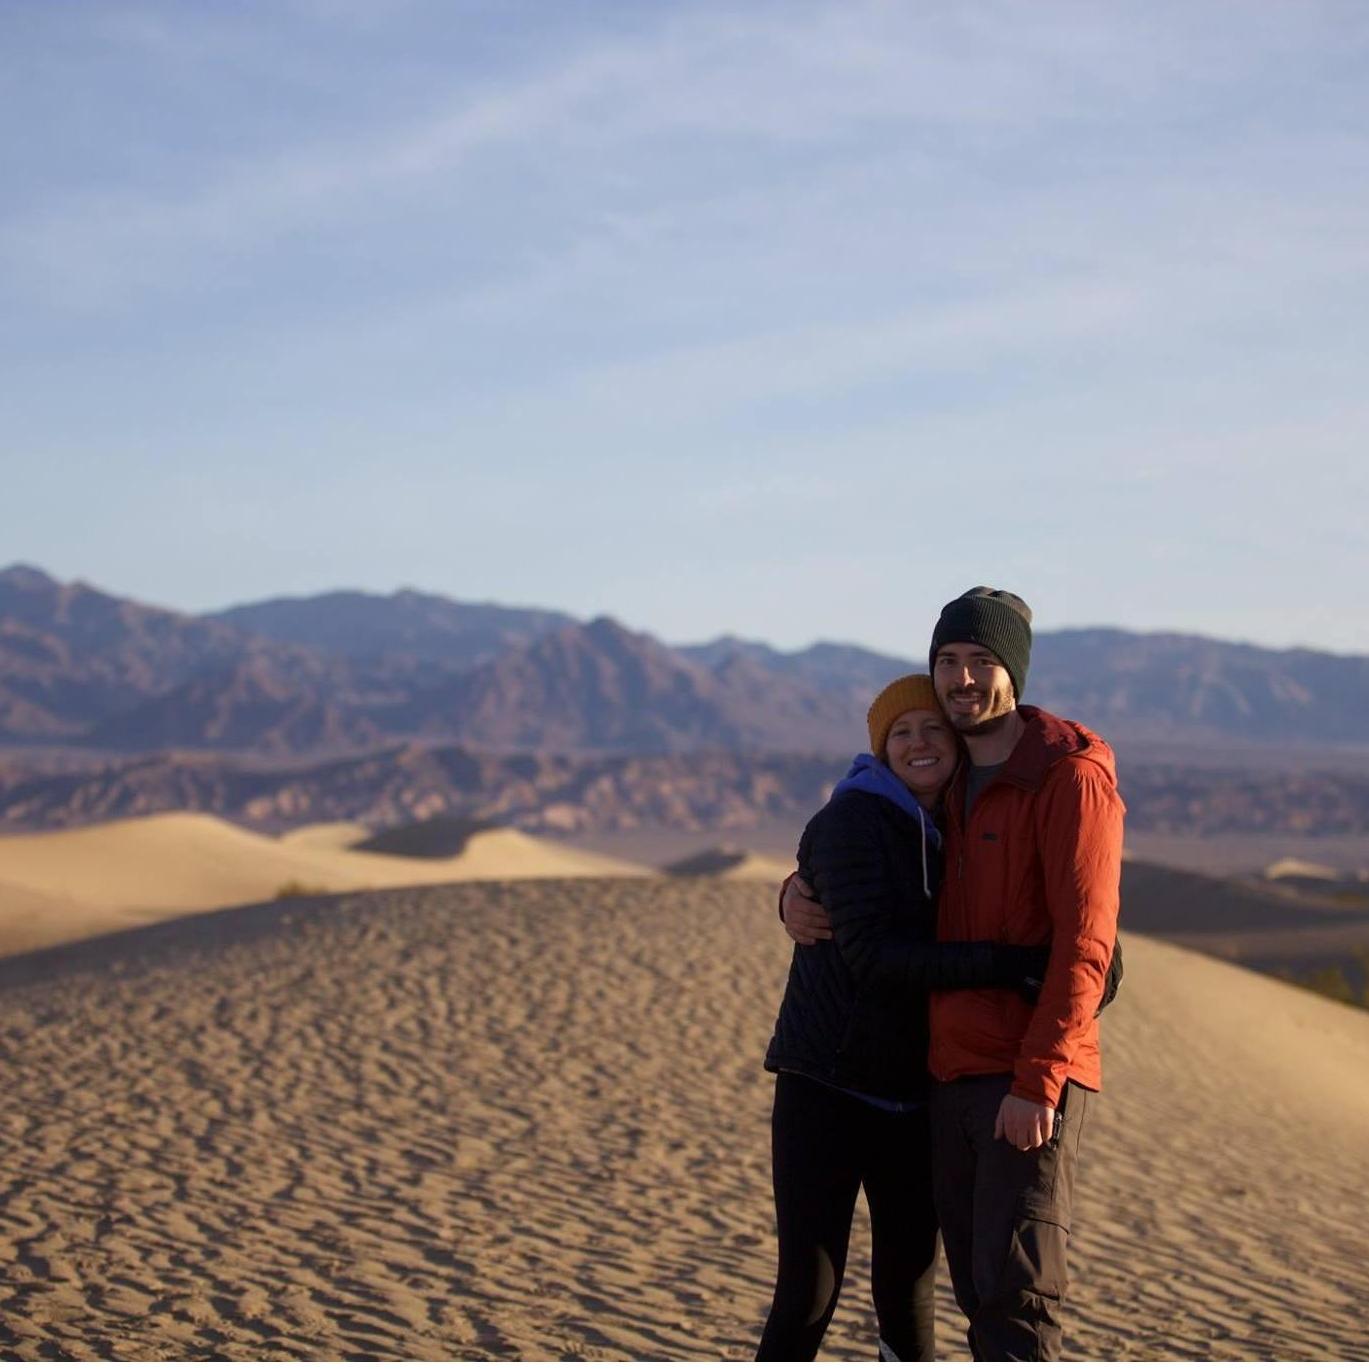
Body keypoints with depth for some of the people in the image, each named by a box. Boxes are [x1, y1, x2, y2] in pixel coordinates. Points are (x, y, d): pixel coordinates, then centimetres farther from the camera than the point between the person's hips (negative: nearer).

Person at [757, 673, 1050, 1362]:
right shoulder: (853, 821, -11)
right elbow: (870, 955, -22)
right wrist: (1010, 963, -28)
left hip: (915, 1103, 6)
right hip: (827, 1091, -6)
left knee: (908, 1303, 11)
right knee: (806, 1299, -8)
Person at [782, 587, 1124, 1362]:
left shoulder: (1071, 776, -10)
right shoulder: (951, 789, 15)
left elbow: (1085, 943, -18)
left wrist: (1037, 1082, -24)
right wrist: (800, 896, 3)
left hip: (1032, 1087, -8)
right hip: (955, 1079, 8)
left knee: (1015, 1298, -13)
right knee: (980, 1296, 9)